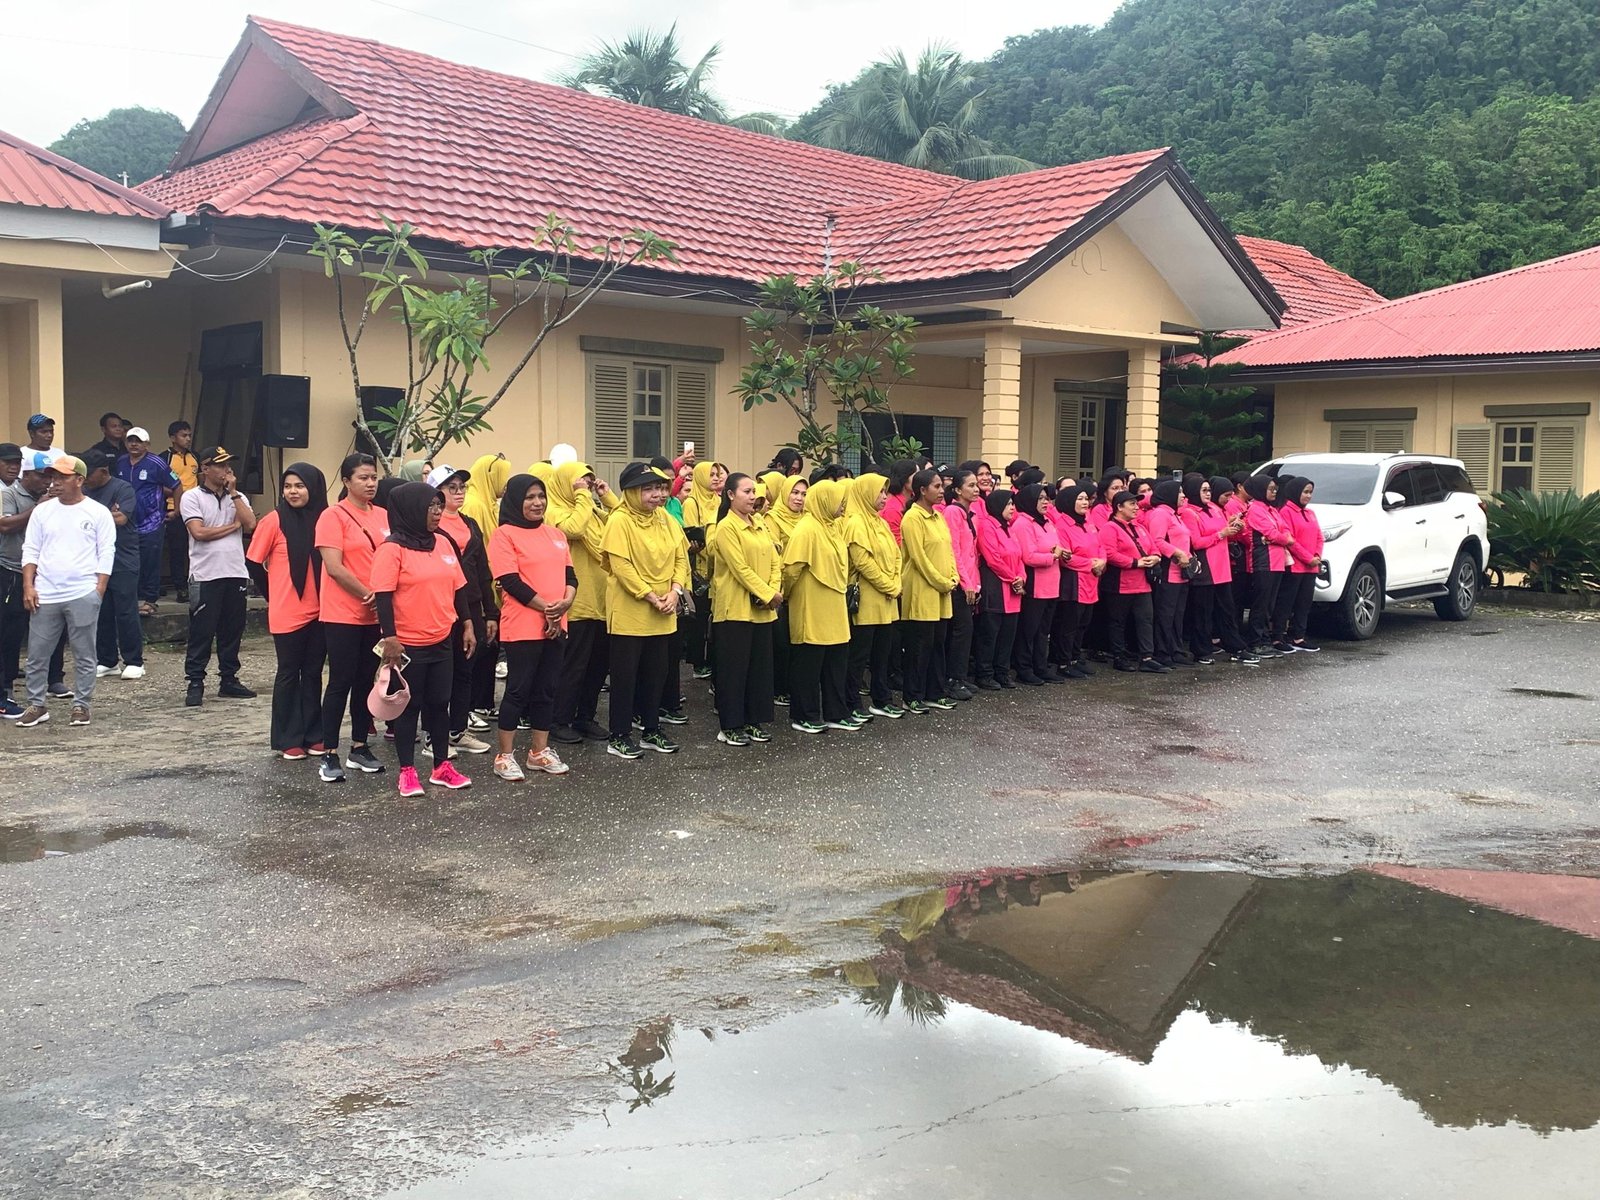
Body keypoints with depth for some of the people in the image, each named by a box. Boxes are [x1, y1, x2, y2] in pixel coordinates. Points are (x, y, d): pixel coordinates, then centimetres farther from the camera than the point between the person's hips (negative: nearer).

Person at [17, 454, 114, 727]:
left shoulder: (98, 512, 1)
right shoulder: (42, 510, 9)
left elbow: (106, 554, -1)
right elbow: (30, 551, 10)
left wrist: (98, 592, -7)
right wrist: (28, 587, 0)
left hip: (83, 595, -3)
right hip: (44, 595, 3)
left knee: (84, 655, 3)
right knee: (36, 654, 5)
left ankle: (81, 705, 12)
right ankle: (36, 705, 16)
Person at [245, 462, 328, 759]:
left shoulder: (323, 519, 2)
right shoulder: (274, 521, -8)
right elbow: (253, 562, -2)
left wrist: (328, 599, 2)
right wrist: (273, 595, 3)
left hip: (319, 612, 4)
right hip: (287, 613, -4)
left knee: (313, 673, 11)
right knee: (289, 674, 5)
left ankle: (313, 735, 21)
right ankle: (288, 740, 13)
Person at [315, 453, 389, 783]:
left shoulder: (383, 516, 8)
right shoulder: (334, 516, -8)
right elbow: (334, 567, -15)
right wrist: (367, 595, -12)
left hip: (376, 615, 5)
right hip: (343, 614, -5)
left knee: (366, 680, 11)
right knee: (341, 681, -2)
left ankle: (359, 748, 21)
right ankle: (329, 755, 5)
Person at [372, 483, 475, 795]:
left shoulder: (443, 544, 8)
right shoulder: (393, 549, -12)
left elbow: (458, 587, 14)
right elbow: (383, 596, -16)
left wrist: (466, 625, 12)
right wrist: (389, 637, -20)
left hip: (442, 641, 6)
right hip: (407, 645, -6)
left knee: (439, 703, 12)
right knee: (409, 706, 4)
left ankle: (442, 766, 23)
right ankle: (407, 772, 14)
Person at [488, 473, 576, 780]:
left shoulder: (556, 534, 14)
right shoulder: (505, 534, -7)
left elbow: (570, 575, 10)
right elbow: (511, 582, -14)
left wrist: (564, 603, -11)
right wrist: (545, 608, -15)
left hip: (556, 625, 6)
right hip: (522, 626, -6)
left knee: (546, 689, 11)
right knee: (518, 689, -2)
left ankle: (540, 751, 21)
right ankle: (505, 755, 8)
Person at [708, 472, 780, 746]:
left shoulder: (759, 524, 12)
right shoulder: (726, 527, -10)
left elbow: (775, 561, 8)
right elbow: (740, 568, -17)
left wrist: (774, 590, -8)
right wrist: (768, 594, -17)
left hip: (762, 609, 7)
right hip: (735, 608, -7)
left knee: (760, 665, 10)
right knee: (734, 667, -1)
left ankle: (755, 721, 20)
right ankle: (730, 727, 6)